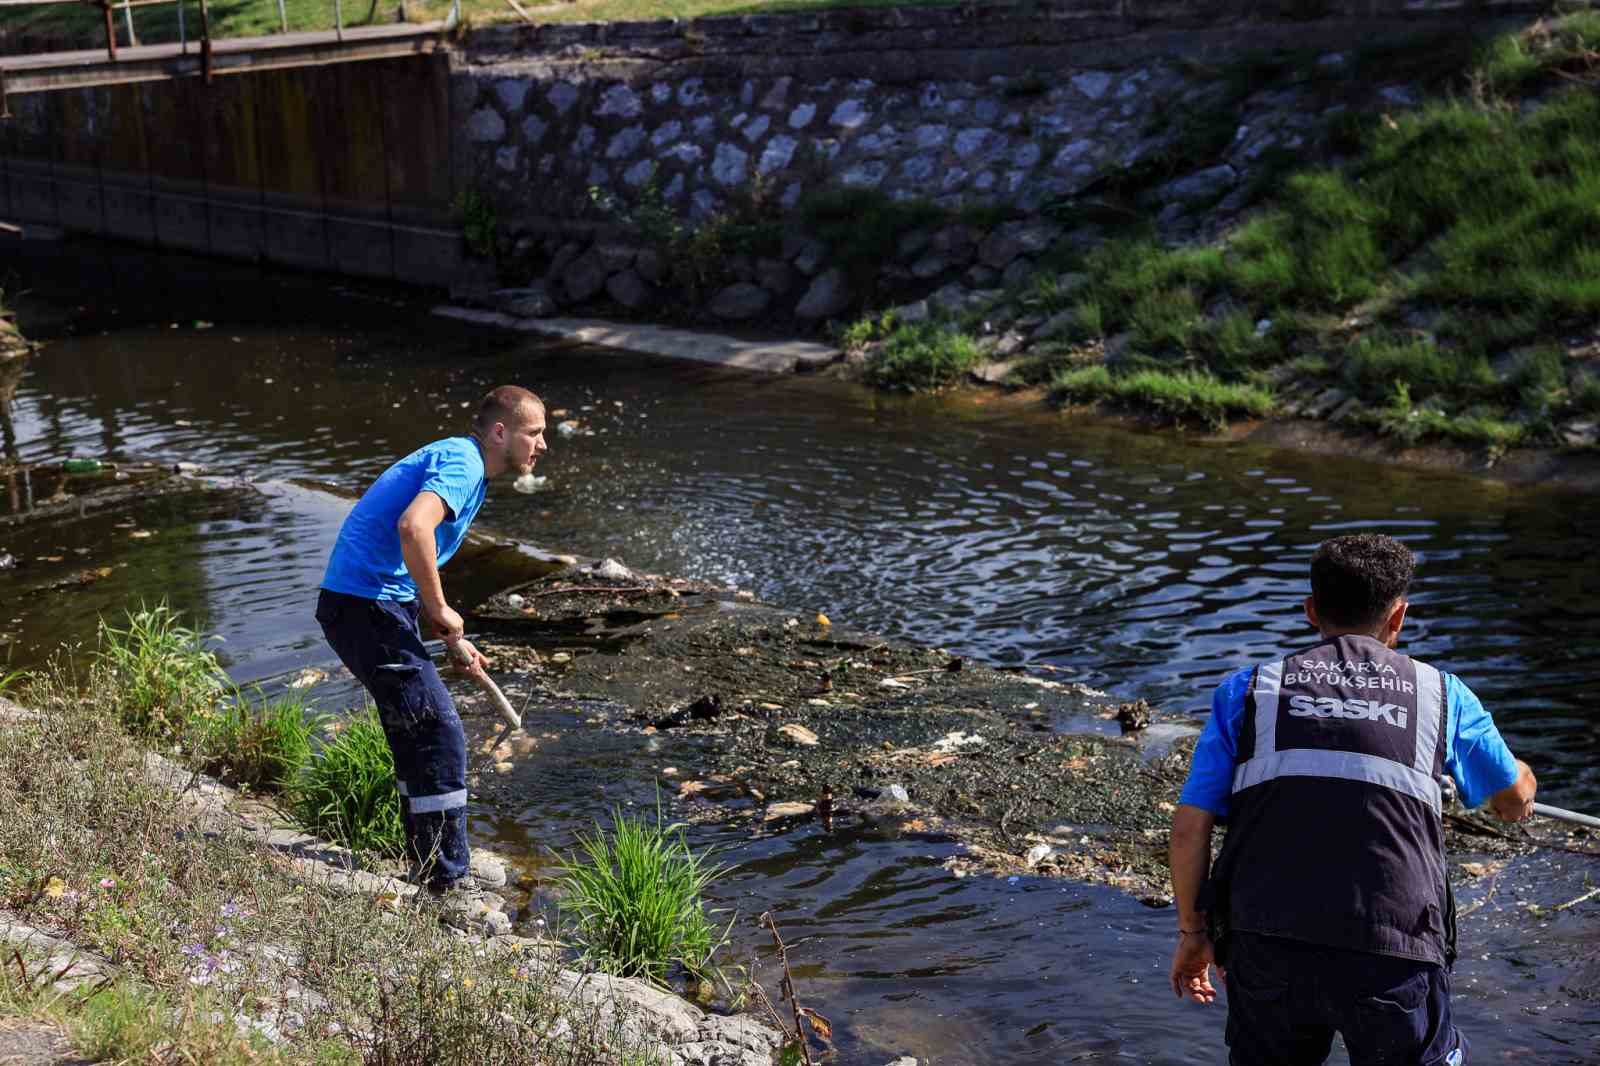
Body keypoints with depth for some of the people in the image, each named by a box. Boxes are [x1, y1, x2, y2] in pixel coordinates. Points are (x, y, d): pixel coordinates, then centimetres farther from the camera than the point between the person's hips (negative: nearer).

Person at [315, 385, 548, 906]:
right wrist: (441, 612, -21)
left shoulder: (460, 463, 19)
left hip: (367, 603, 11)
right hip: (366, 605, -11)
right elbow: (412, 527, -34)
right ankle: (448, 878, 0)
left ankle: (432, 863, 29)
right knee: (440, 737, -7)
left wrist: (453, 639, 25)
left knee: (420, 737, 18)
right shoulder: (462, 462, -13)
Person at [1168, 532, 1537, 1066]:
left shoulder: (1248, 690, 10)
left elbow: (1188, 830, 5)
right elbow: (1517, 796, 28)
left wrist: (1193, 932, 18)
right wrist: (1519, 799, 51)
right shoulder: (1440, 693, 11)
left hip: (1267, 949, 1)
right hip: (1393, 958, -1)